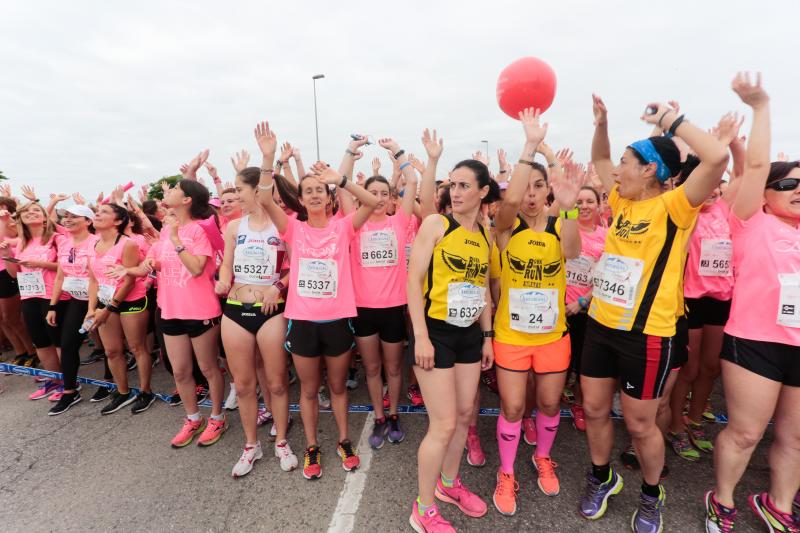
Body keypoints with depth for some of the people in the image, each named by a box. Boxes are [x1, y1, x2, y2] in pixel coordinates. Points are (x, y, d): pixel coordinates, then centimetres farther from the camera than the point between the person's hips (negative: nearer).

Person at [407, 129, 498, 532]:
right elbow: (414, 279, -13)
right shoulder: (436, 223, -9)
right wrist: (421, 335, -17)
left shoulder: (485, 235, 8)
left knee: (465, 414, 17)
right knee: (443, 424, -1)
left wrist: (487, 335, 13)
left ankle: (449, 483, 41)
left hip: (470, 334, 7)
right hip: (436, 332, -6)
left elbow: (483, 290, 14)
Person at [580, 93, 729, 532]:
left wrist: (670, 121, -15)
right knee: (594, 409, 16)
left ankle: (651, 495, 38)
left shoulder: (673, 207, -11)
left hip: (645, 333, -6)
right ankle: (602, 478, 40)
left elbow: (718, 157, -27)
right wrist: (601, 122, 7)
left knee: (640, 423, 11)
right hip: (600, 325, 6)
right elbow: (599, 159, 21)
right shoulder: (623, 203, 8)